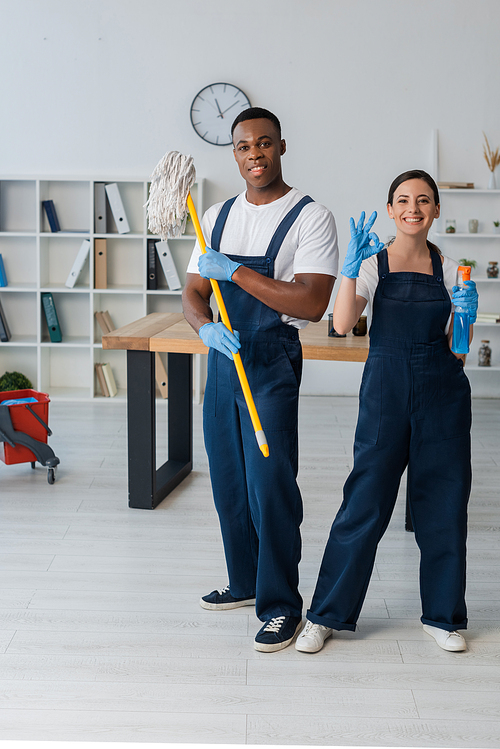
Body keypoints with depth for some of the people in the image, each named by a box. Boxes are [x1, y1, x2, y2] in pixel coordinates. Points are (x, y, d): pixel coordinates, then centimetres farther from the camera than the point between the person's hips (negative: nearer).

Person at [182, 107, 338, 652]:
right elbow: (192, 294, 9)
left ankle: (281, 605, 5)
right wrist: (207, 327, -14)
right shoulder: (218, 217, 11)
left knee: (270, 485, -7)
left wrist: (235, 271, -20)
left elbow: (311, 303, -19)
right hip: (221, 357, 7)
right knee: (228, 483, 14)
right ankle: (245, 583, 30)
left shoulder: (310, 217, -8)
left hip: (272, 365, -6)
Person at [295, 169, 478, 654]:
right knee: (366, 501, -3)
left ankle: (442, 615, 21)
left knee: (443, 502, 6)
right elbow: (342, 323, -17)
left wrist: (465, 316, -10)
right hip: (386, 383, -3)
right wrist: (351, 269, -27)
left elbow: (455, 350, 8)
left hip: (442, 391, 3)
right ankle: (326, 615, 10)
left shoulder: (448, 271, 8)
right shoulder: (372, 264, 0)